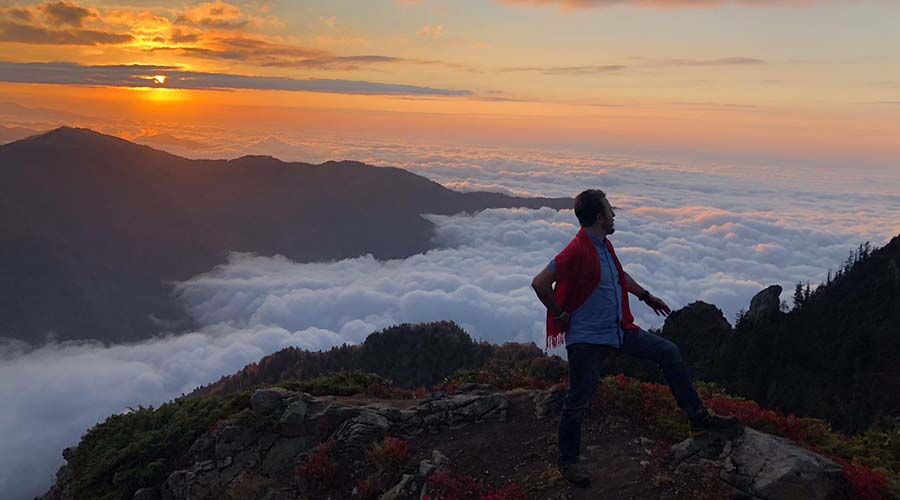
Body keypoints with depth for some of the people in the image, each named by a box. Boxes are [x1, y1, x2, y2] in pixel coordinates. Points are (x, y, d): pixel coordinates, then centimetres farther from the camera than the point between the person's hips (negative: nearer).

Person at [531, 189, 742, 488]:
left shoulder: (603, 245, 7)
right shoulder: (577, 251, -23)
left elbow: (619, 275, 27)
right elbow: (540, 283, -28)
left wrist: (646, 296, 29)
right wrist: (560, 314, -18)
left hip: (618, 330, 9)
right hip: (587, 339, -9)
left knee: (668, 352, 7)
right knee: (578, 401, 2)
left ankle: (698, 417, 16)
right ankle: (567, 461, 20)